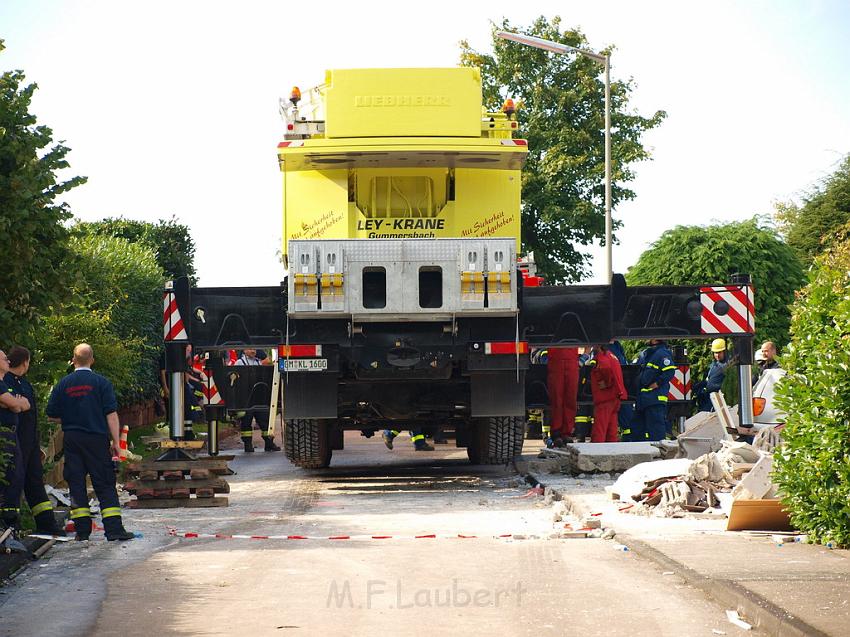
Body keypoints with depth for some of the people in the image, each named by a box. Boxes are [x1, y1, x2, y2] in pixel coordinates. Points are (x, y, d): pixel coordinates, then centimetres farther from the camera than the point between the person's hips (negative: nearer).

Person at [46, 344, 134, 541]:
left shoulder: (63, 384, 3)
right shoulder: (101, 382, -5)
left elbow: (52, 414, 7)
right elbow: (111, 414, -8)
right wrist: (116, 442, -5)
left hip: (71, 439, 2)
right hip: (97, 439, -2)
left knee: (76, 482, 7)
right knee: (105, 483, 1)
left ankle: (82, 529, 4)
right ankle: (114, 528, -7)